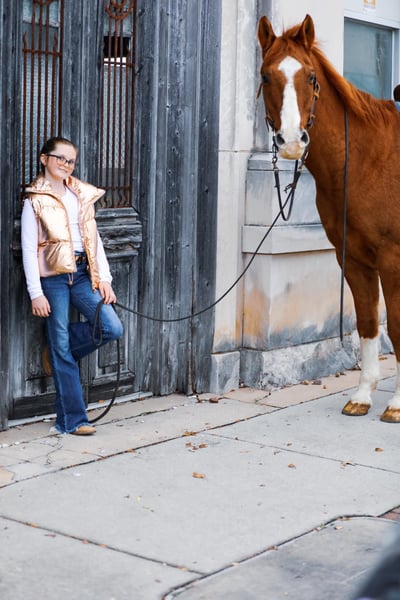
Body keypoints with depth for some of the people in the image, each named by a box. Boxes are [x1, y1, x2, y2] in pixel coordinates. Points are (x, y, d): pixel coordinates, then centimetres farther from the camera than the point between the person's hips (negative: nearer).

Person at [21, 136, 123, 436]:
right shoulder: (36, 201, -2)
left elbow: (95, 239, 13)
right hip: (53, 277, -5)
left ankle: (58, 353, 18)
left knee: (112, 328, -8)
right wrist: (36, 293, -11)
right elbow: (29, 250, -5)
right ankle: (73, 419, 8)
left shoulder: (82, 196, 12)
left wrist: (104, 278, 4)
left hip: (82, 273, 5)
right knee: (62, 347, -1)